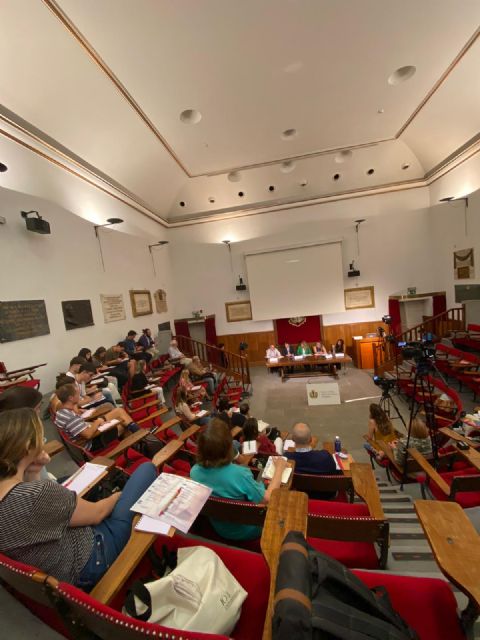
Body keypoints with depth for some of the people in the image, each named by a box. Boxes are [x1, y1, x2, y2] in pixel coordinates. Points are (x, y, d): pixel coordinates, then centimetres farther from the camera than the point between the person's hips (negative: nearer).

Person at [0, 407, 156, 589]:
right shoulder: (39, 494, -35)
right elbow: (96, 514, -19)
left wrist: (31, 472, -6)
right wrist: (118, 496, 1)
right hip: (90, 562, -8)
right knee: (147, 469, -3)